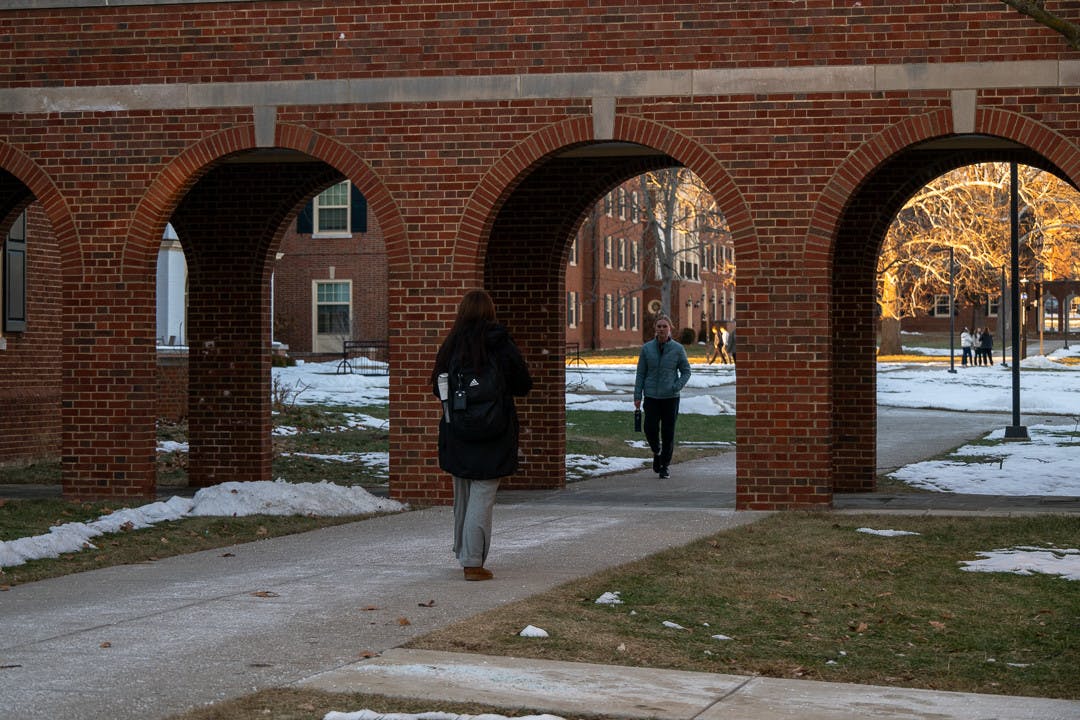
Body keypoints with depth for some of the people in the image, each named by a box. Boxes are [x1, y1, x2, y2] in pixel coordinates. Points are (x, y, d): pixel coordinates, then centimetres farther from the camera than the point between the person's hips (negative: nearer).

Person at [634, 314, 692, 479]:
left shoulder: (678, 349, -2)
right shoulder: (647, 348, 1)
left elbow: (686, 371, 5)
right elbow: (641, 373, 5)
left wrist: (677, 387, -11)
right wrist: (637, 396, 1)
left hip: (670, 397, -1)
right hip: (651, 396, 1)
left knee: (668, 432, 1)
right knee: (650, 429, -8)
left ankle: (664, 466, 13)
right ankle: (657, 452, 22)